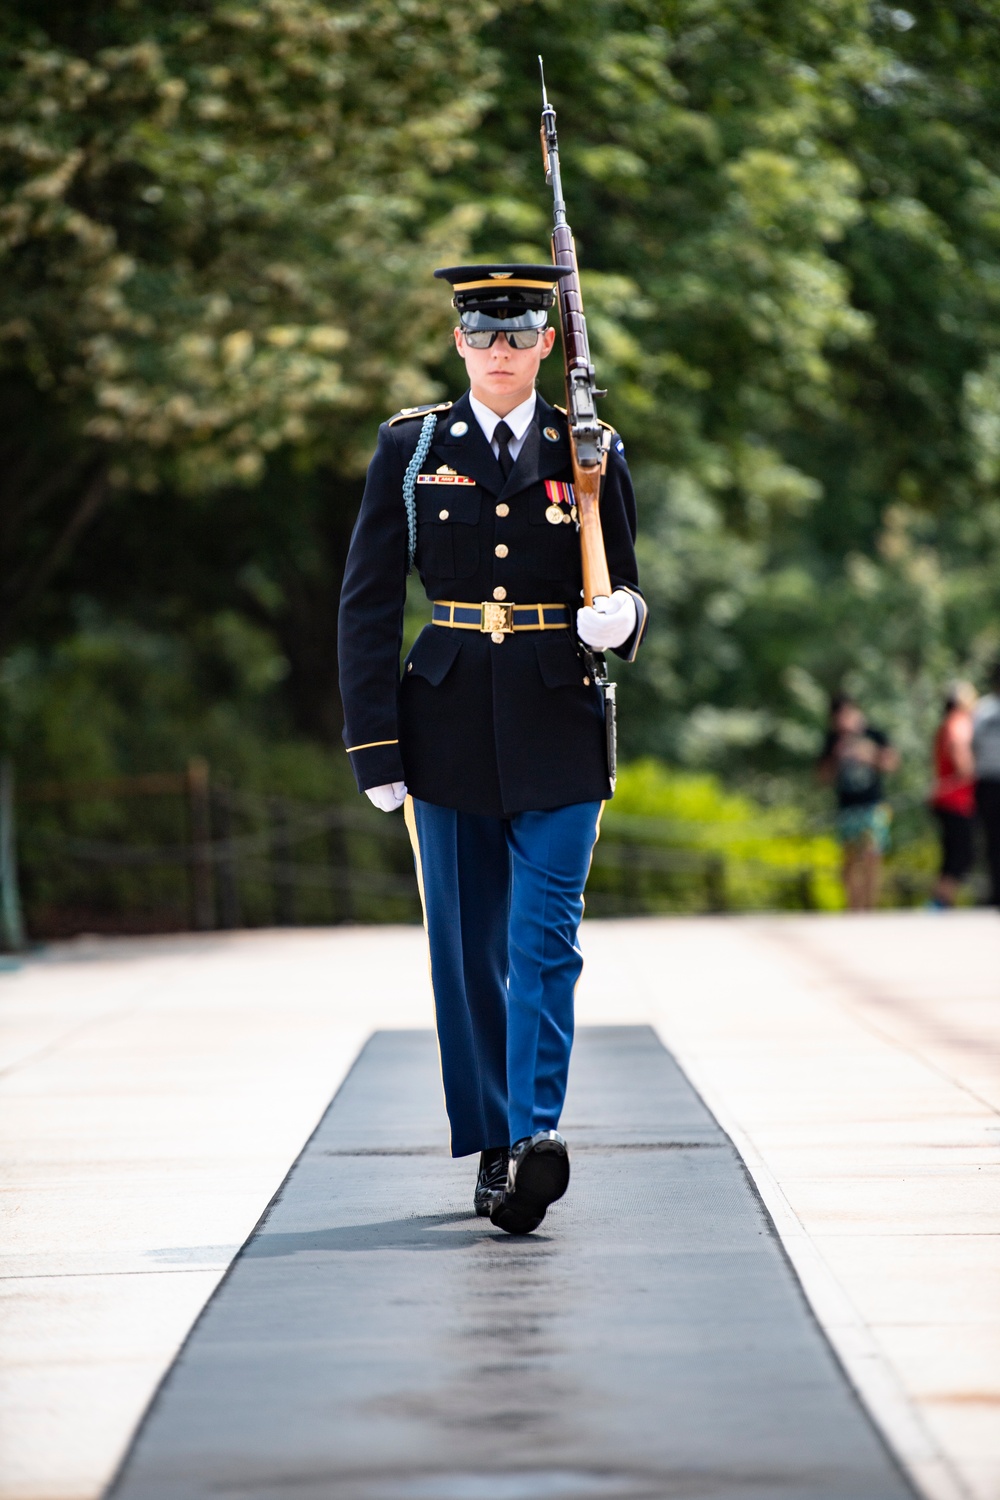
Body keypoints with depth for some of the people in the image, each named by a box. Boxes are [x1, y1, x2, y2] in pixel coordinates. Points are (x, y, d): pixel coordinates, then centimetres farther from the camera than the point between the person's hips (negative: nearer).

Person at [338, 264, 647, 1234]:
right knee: (467, 949, 5)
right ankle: (493, 1146, 14)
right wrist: (374, 743, -3)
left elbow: (624, 594, 12)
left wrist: (618, 620, -14)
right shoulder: (410, 449, 4)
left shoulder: (591, 455, 6)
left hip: (559, 728, -1)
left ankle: (536, 1134, -17)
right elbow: (368, 601, 3)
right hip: (450, 729, 1)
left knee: (545, 940, -11)